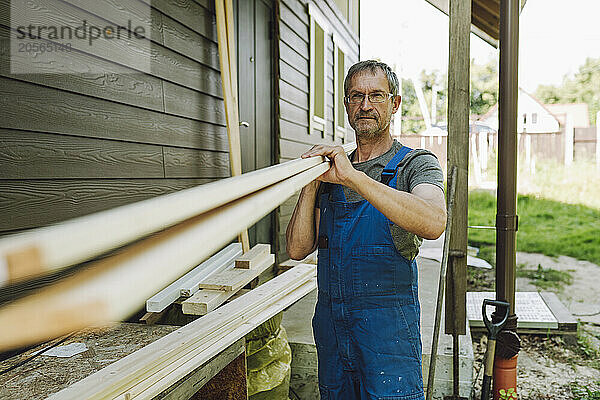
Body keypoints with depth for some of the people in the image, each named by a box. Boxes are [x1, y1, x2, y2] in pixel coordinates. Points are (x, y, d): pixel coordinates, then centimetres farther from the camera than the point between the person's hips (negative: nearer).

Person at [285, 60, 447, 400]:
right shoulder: (331, 172, 10)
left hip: (388, 321, -4)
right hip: (330, 318, 5)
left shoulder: (416, 164, -3)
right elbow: (298, 250, 3)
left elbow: (434, 223, -27)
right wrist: (310, 186, -10)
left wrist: (353, 177, -30)